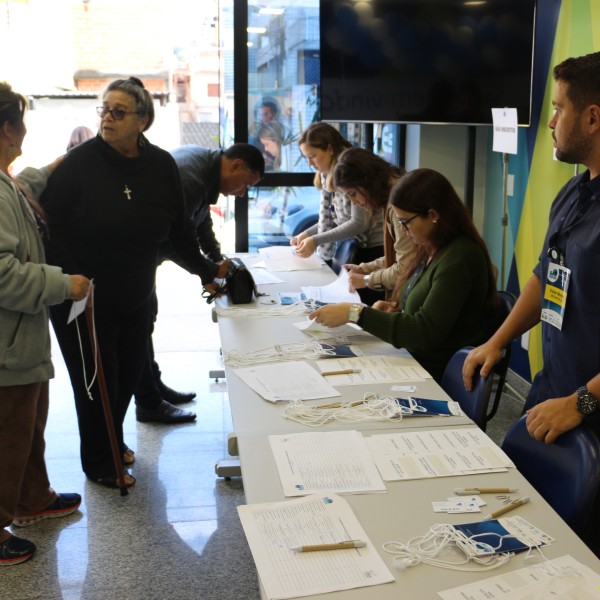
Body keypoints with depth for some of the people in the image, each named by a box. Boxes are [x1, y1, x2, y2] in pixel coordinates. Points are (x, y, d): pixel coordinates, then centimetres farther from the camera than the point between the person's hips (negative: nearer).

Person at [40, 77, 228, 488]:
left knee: (130, 373, 17)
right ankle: (99, 463, 28)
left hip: (136, 297, 5)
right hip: (85, 300, -4)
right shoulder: (79, 163, -15)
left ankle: (115, 440, 44)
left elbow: (179, 229, 8)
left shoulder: (162, 166, -3)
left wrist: (206, 270, 12)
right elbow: (51, 227, -16)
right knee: (96, 380, 7)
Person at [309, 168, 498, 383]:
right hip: (417, 361, 8)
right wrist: (395, 308, 2)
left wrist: (355, 313, -22)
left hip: (440, 375, -8)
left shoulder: (459, 259, -19)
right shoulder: (430, 250, 7)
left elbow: (425, 333, -23)